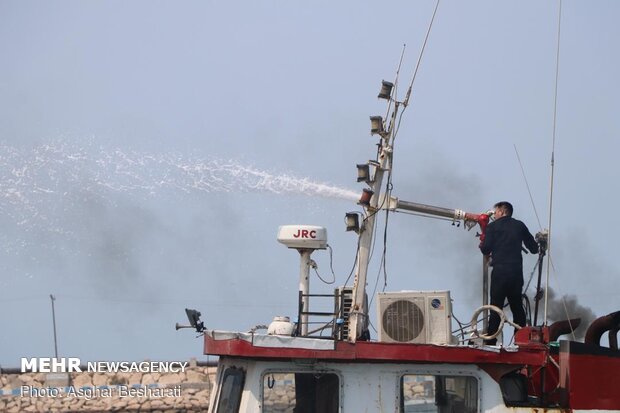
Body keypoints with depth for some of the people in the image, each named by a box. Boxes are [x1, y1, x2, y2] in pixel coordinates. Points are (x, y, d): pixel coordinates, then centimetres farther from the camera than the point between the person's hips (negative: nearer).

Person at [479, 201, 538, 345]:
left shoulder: (493, 226, 1)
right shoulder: (520, 226, 10)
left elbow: (485, 250, -3)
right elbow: (534, 248, 11)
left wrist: (482, 244, 20)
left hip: (500, 271, -3)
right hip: (517, 271, 3)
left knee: (496, 307, -2)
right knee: (517, 307, 13)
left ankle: (490, 341, -6)